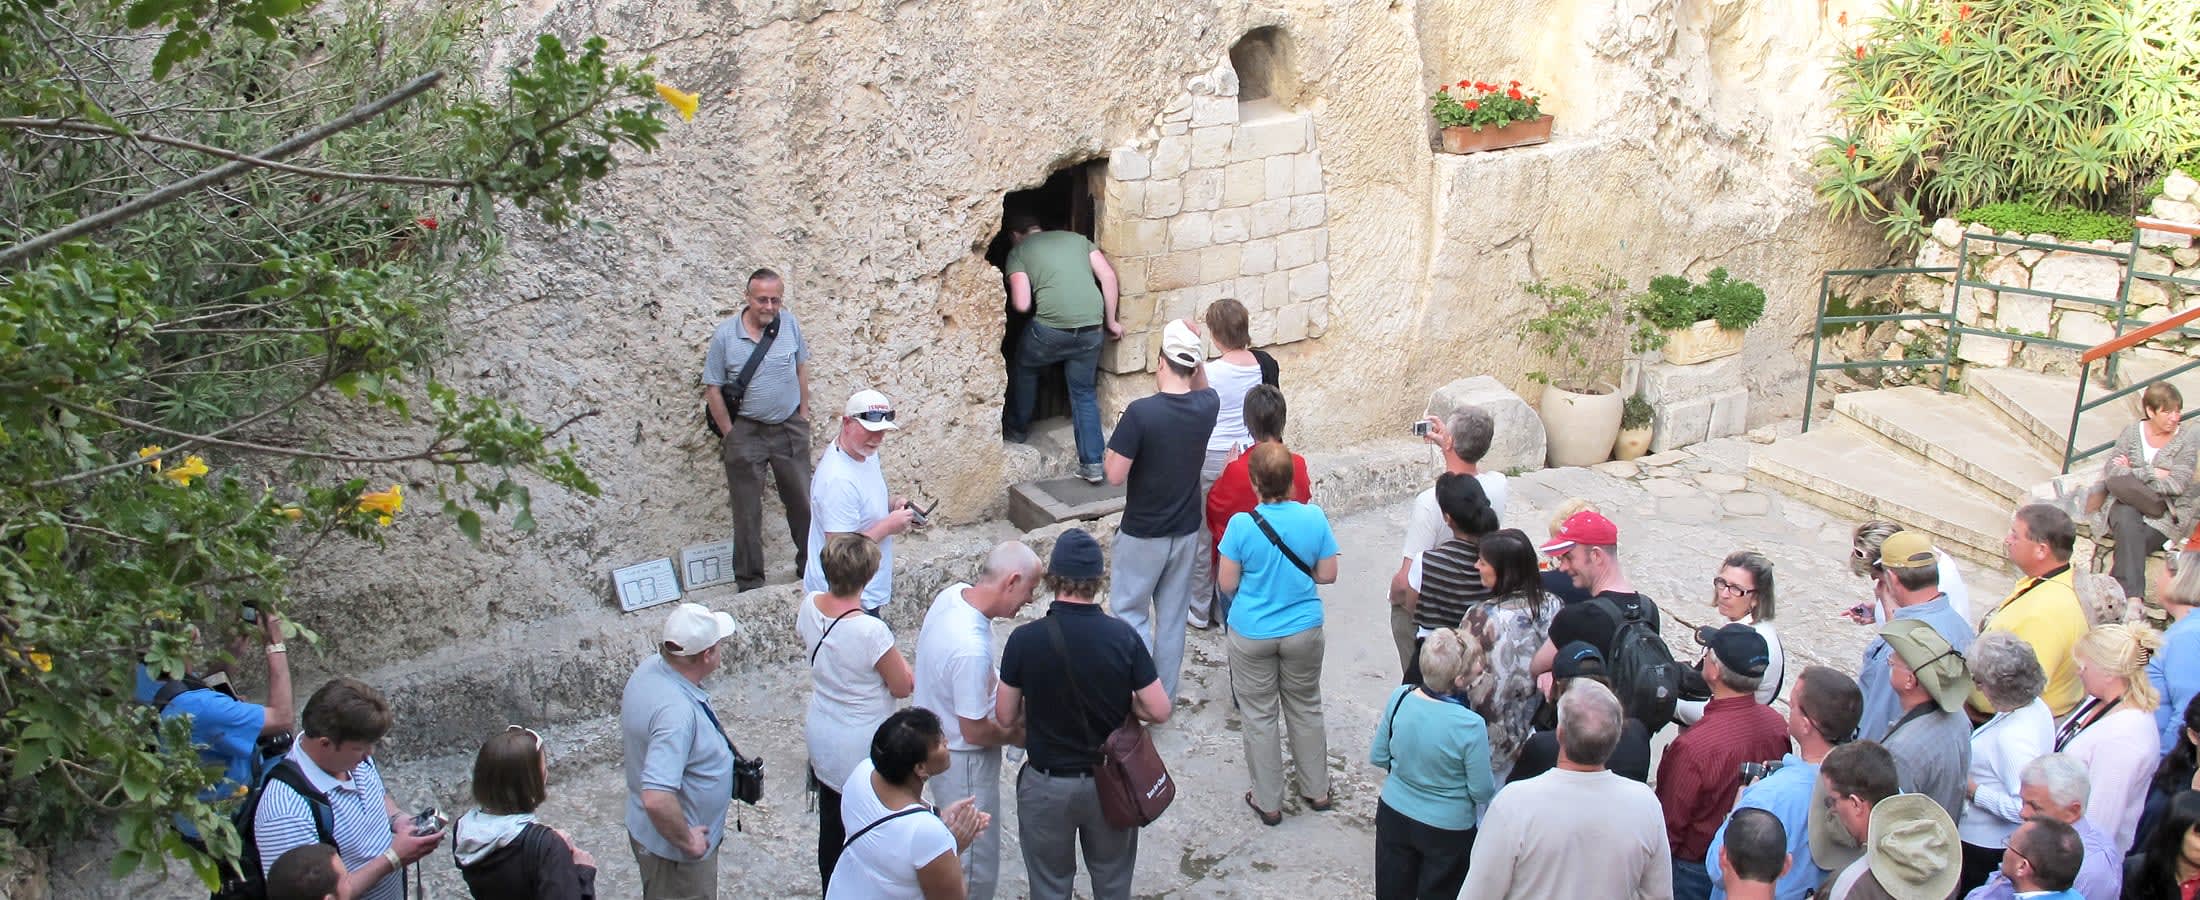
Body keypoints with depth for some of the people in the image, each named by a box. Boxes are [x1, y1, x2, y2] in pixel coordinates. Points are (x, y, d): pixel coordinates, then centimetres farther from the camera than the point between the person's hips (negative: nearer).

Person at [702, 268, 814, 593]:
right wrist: (729, 435, -7)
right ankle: (749, 582, 15)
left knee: (802, 501, 12)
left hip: (790, 428, 3)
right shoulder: (725, 335, -11)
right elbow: (713, 389, -6)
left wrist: (803, 416, 7)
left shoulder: (789, 324, -3)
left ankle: (810, 564, 30)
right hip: (745, 431, -2)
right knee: (747, 511, 4)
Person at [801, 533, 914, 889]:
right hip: (862, 750, -7)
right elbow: (904, 687, -19)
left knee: (831, 829, 24)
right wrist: (896, 658, -1)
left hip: (822, 742, 7)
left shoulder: (810, 607, -13)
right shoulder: (871, 631, -33)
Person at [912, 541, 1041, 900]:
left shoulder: (953, 593, -10)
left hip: (935, 739, 9)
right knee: (976, 869, 9)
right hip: (961, 759, -9)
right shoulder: (971, 648, -38)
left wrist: (999, 687, 4)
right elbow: (975, 732, -26)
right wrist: (1016, 736, -9)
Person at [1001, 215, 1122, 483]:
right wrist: (1111, 321, 16)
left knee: (1025, 369, 27)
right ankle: (1091, 463, 13)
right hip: (1091, 328, 3)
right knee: (1085, 393, 17)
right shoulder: (1076, 238, 20)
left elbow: (1022, 304, -4)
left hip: (1051, 327, -3)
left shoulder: (1018, 252, 8)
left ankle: (1018, 429, 43)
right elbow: (1108, 275, 9)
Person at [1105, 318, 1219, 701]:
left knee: (1130, 609, 11)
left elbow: (1115, 475, -20)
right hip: (1186, 530, 5)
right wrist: (1196, 351, 4)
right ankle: (1166, 696, 25)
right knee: (1173, 613, 15)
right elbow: (1202, 387, 19)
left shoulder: (1140, 412, -23)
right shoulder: (1206, 407, -8)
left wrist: (1120, 433, -4)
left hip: (1143, 533, -5)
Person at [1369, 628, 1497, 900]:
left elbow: (1377, 758, -3)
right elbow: (1482, 792, -17)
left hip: (1393, 816, 4)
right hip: (1447, 828, -4)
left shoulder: (1400, 697, -17)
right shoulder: (1470, 726, -30)